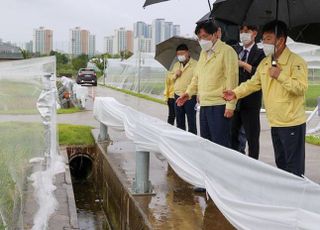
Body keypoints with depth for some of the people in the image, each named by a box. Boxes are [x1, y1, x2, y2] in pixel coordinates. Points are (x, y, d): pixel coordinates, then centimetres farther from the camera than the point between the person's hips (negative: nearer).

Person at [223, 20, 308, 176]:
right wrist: (236, 93, -2)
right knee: (280, 164, 18)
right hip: (275, 123, 8)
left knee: (294, 168, -2)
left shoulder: (296, 62, -12)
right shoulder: (265, 63, 11)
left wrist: (280, 75, -22)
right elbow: (253, 83, 12)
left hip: (292, 124, -8)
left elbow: (301, 88, -21)